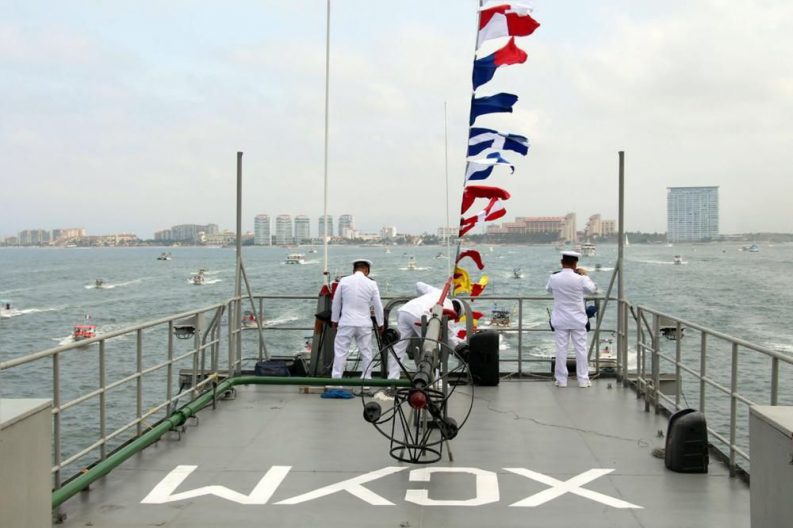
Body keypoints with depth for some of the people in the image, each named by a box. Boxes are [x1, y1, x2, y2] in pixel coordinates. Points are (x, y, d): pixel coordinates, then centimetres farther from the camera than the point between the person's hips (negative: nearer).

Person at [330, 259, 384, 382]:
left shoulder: (344, 281, -1)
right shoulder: (371, 284, 0)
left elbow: (336, 302, 6)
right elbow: (378, 306, 5)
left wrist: (334, 320, 18)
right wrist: (380, 324, 17)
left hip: (346, 323, -1)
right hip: (364, 324, 1)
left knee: (341, 351, 3)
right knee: (366, 352, 10)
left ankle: (336, 379, 0)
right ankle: (366, 379, 14)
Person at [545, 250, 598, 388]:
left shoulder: (554, 278, -8)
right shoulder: (580, 279, -13)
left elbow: (548, 289, 14)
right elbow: (593, 289, 7)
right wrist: (585, 275, 17)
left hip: (560, 320, 1)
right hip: (577, 320, -1)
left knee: (561, 349, 5)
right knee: (581, 348, 7)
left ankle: (561, 380, 8)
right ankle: (583, 380, 11)